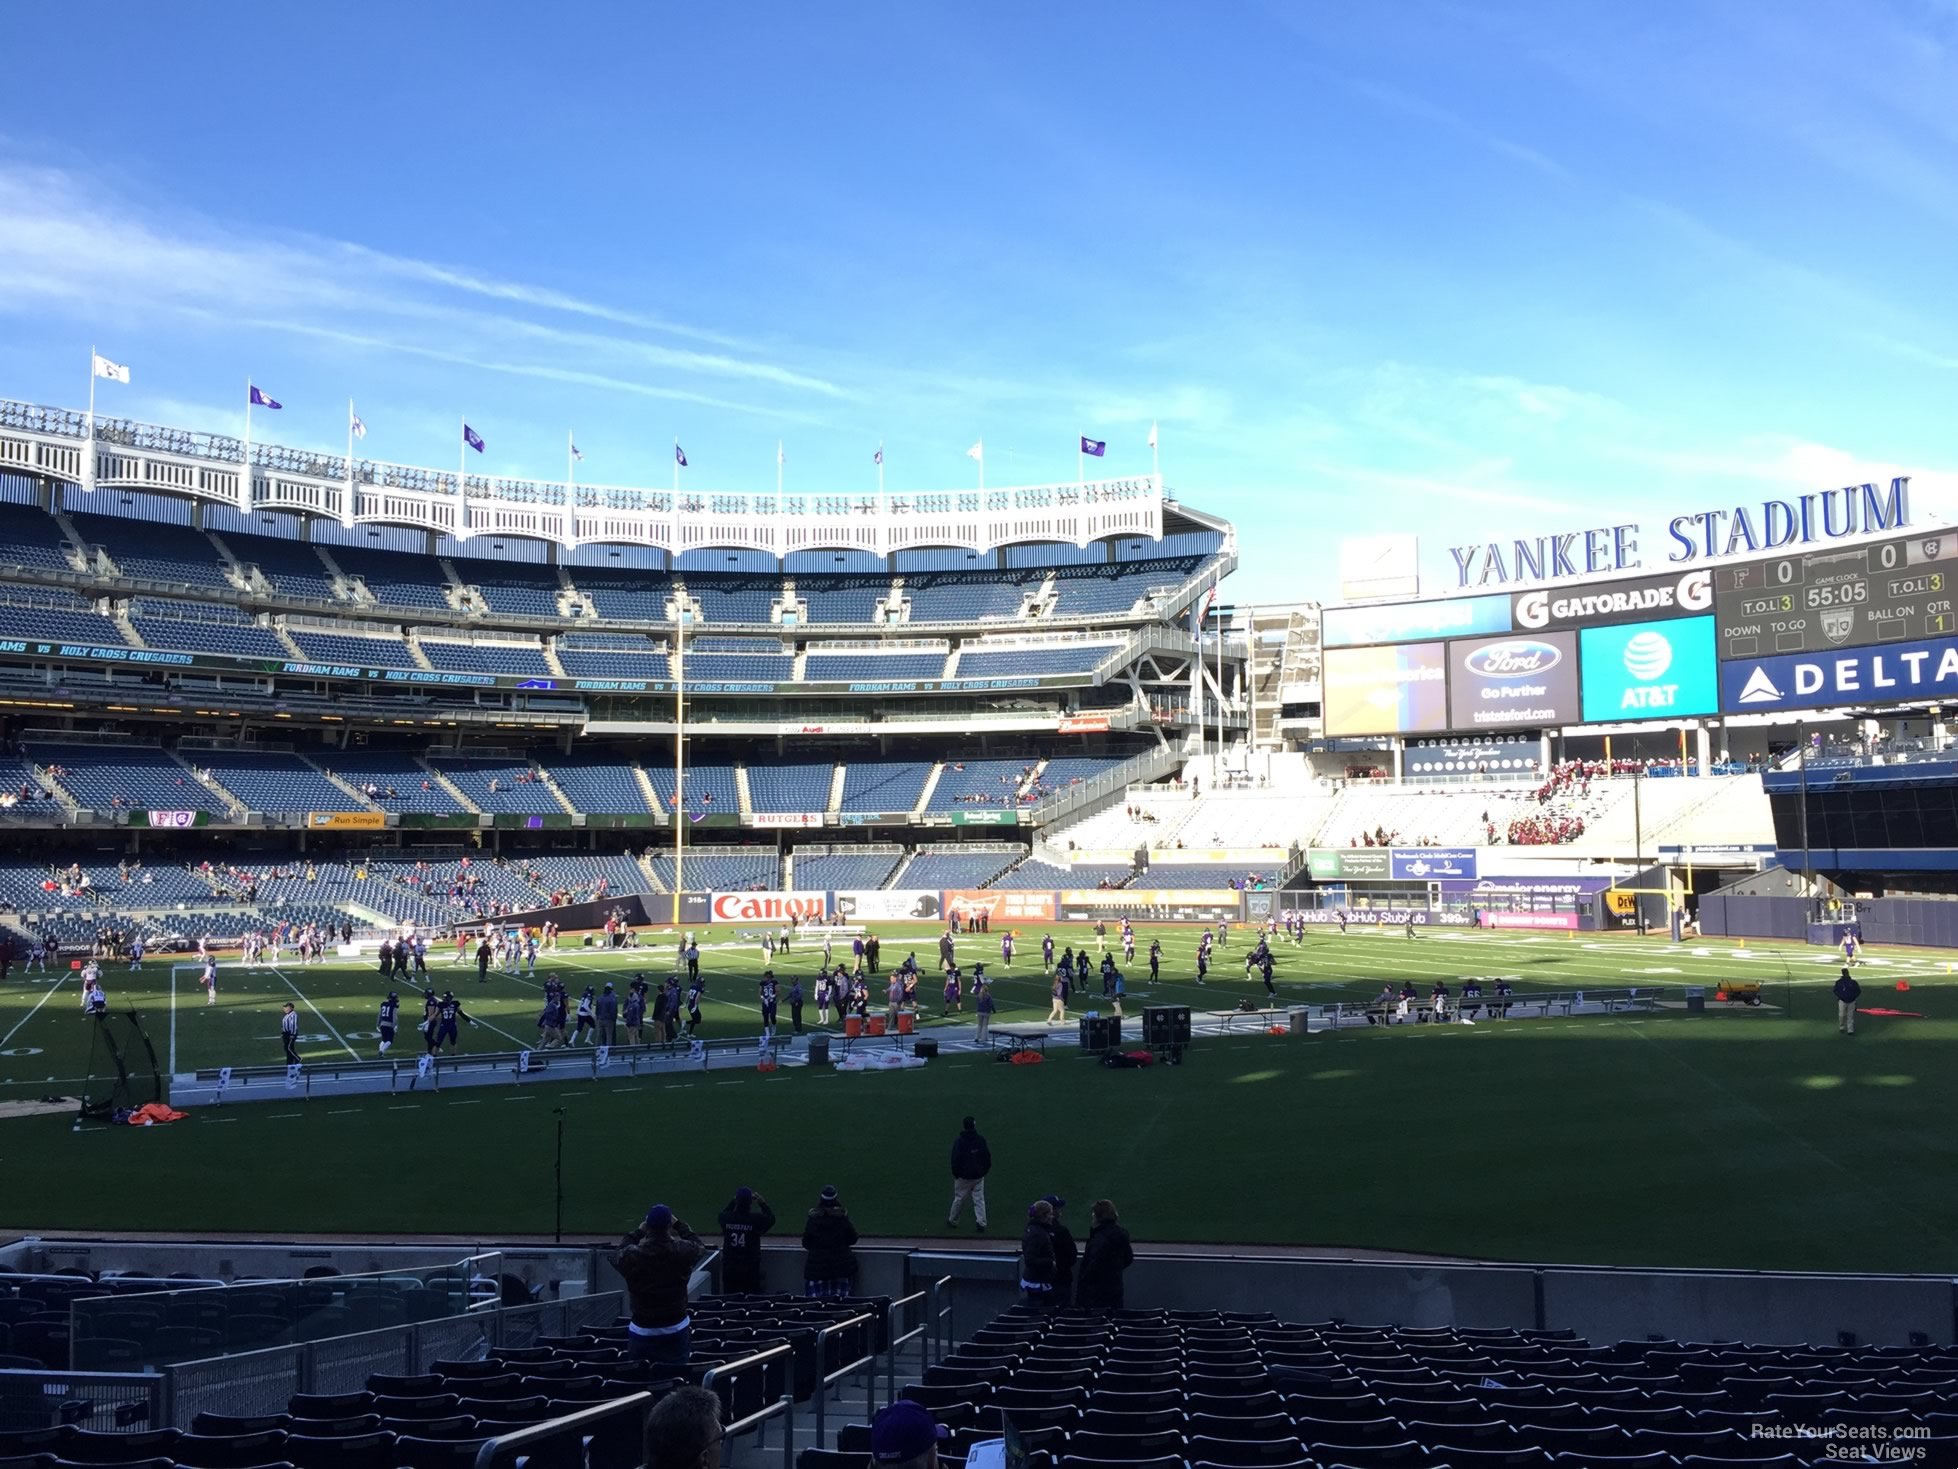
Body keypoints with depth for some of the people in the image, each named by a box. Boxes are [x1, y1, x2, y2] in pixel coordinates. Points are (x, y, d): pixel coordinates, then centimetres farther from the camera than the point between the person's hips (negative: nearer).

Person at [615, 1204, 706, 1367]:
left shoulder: (632, 1255, -16)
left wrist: (638, 1232, 14)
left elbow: (618, 1255, 9)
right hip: (677, 1329, 1)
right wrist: (679, 1225, 18)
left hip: (642, 1331, -1)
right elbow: (699, 1246, 10)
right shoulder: (682, 1251, -14)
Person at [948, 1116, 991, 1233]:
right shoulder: (981, 1140, -4)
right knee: (979, 1199, 6)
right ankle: (981, 1223, -1)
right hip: (979, 1176, 2)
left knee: (959, 1198, 11)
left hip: (964, 1176, -2)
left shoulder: (959, 1141, -13)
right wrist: (984, 1171, 14)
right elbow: (987, 1157, 2)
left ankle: (952, 1221, 24)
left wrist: (955, 1174, 2)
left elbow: (955, 1159, -11)